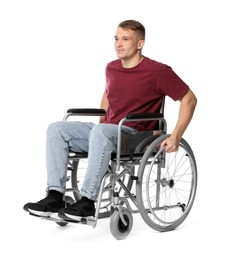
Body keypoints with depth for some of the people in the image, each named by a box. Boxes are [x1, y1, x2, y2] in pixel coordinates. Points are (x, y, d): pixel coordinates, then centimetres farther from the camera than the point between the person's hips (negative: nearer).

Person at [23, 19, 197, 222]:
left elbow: (189, 99, -6)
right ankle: (55, 197, -22)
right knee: (56, 129, -12)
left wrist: (175, 137, -12)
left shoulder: (157, 72, -8)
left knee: (100, 132, -39)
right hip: (107, 130, 7)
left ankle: (87, 202, -34)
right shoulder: (112, 68, 13)